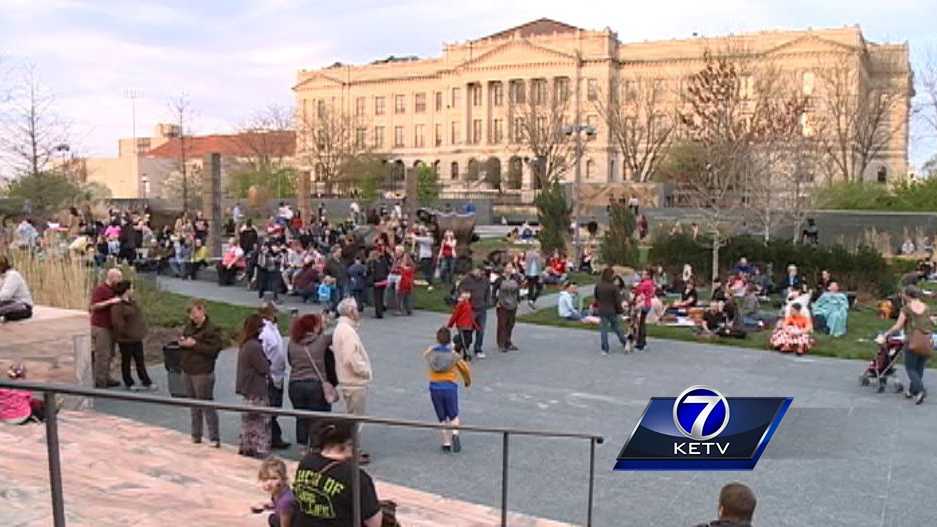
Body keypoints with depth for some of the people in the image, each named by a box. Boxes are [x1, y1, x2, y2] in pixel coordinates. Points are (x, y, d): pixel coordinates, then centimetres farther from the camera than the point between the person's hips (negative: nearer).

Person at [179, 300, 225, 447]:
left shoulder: (211, 329, -14)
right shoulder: (189, 326, 10)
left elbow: (213, 350, -22)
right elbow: (182, 338, 21)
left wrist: (194, 344, -22)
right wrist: (182, 342, -2)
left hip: (203, 373, -8)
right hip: (187, 371, 8)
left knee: (208, 406, -3)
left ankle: (214, 439, 5)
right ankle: (196, 436, 29)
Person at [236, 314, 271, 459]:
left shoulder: (245, 345, 9)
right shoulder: (254, 346, -21)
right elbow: (264, 368, -16)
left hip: (247, 391, 10)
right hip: (256, 393, -10)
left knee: (249, 425, 17)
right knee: (261, 425, -3)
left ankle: (245, 452, 26)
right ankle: (261, 455, 1)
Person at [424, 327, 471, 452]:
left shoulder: (430, 352, -1)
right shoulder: (454, 355, -5)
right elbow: (465, 369, 7)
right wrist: (468, 381, 28)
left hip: (435, 388, 2)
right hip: (450, 388, -1)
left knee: (442, 418, 14)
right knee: (453, 416, 15)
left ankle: (446, 443, 10)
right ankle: (455, 433, -11)